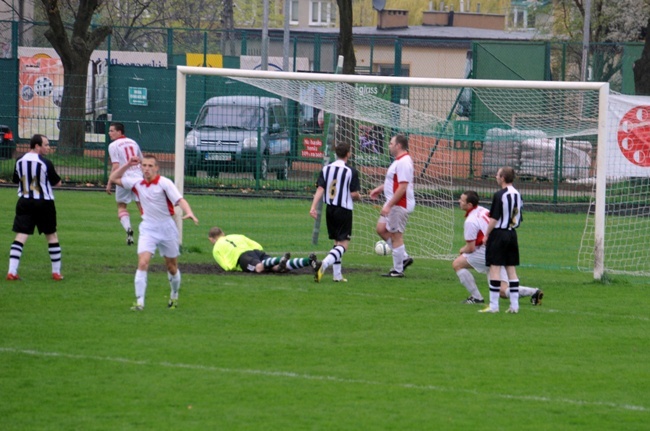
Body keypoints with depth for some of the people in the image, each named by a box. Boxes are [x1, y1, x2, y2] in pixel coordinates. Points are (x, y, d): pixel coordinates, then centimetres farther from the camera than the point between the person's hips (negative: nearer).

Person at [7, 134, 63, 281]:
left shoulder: (20, 162, 1)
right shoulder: (45, 163, -13)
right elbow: (57, 183, -3)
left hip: (24, 203, 3)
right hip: (44, 203, -3)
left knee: (20, 237, -1)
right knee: (52, 236, 12)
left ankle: (12, 271, -13)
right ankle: (56, 272, 16)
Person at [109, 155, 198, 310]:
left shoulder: (165, 183, -12)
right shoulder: (137, 183, 1)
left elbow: (180, 200, -22)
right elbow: (114, 178, 10)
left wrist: (189, 213, -41)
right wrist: (128, 165, -2)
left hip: (167, 228, -2)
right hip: (147, 229, 2)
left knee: (172, 267, 11)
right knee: (142, 263, -16)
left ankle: (174, 296, 36)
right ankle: (139, 302, -18)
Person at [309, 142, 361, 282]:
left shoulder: (326, 169, 3)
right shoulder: (351, 171, -11)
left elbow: (320, 189, -4)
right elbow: (354, 194, -11)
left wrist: (313, 207, -8)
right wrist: (359, 197, 11)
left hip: (330, 209, 6)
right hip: (344, 210, -6)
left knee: (337, 242, 17)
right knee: (343, 244, -5)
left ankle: (337, 275, 17)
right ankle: (324, 264, -30)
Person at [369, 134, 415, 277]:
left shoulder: (404, 162, -21)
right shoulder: (399, 160, 12)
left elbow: (402, 187, -25)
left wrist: (389, 205, -25)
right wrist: (380, 189, 24)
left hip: (400, 205, -11)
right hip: (393, 204, 11)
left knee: (396, 236, -2)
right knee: (381, 229, 14)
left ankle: (398, 270, 8)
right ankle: (404, 258, 20)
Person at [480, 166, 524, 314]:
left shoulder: (500, 195, -14)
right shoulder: (517, 194, 9)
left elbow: (494, 219, -16)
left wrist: (487, 235, -8)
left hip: (499, 233, -8)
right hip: (512, 234, 8)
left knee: (495, 268, -5)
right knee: (511, 269, 9)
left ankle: (493, 305, -6)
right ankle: (514, 305, 8)